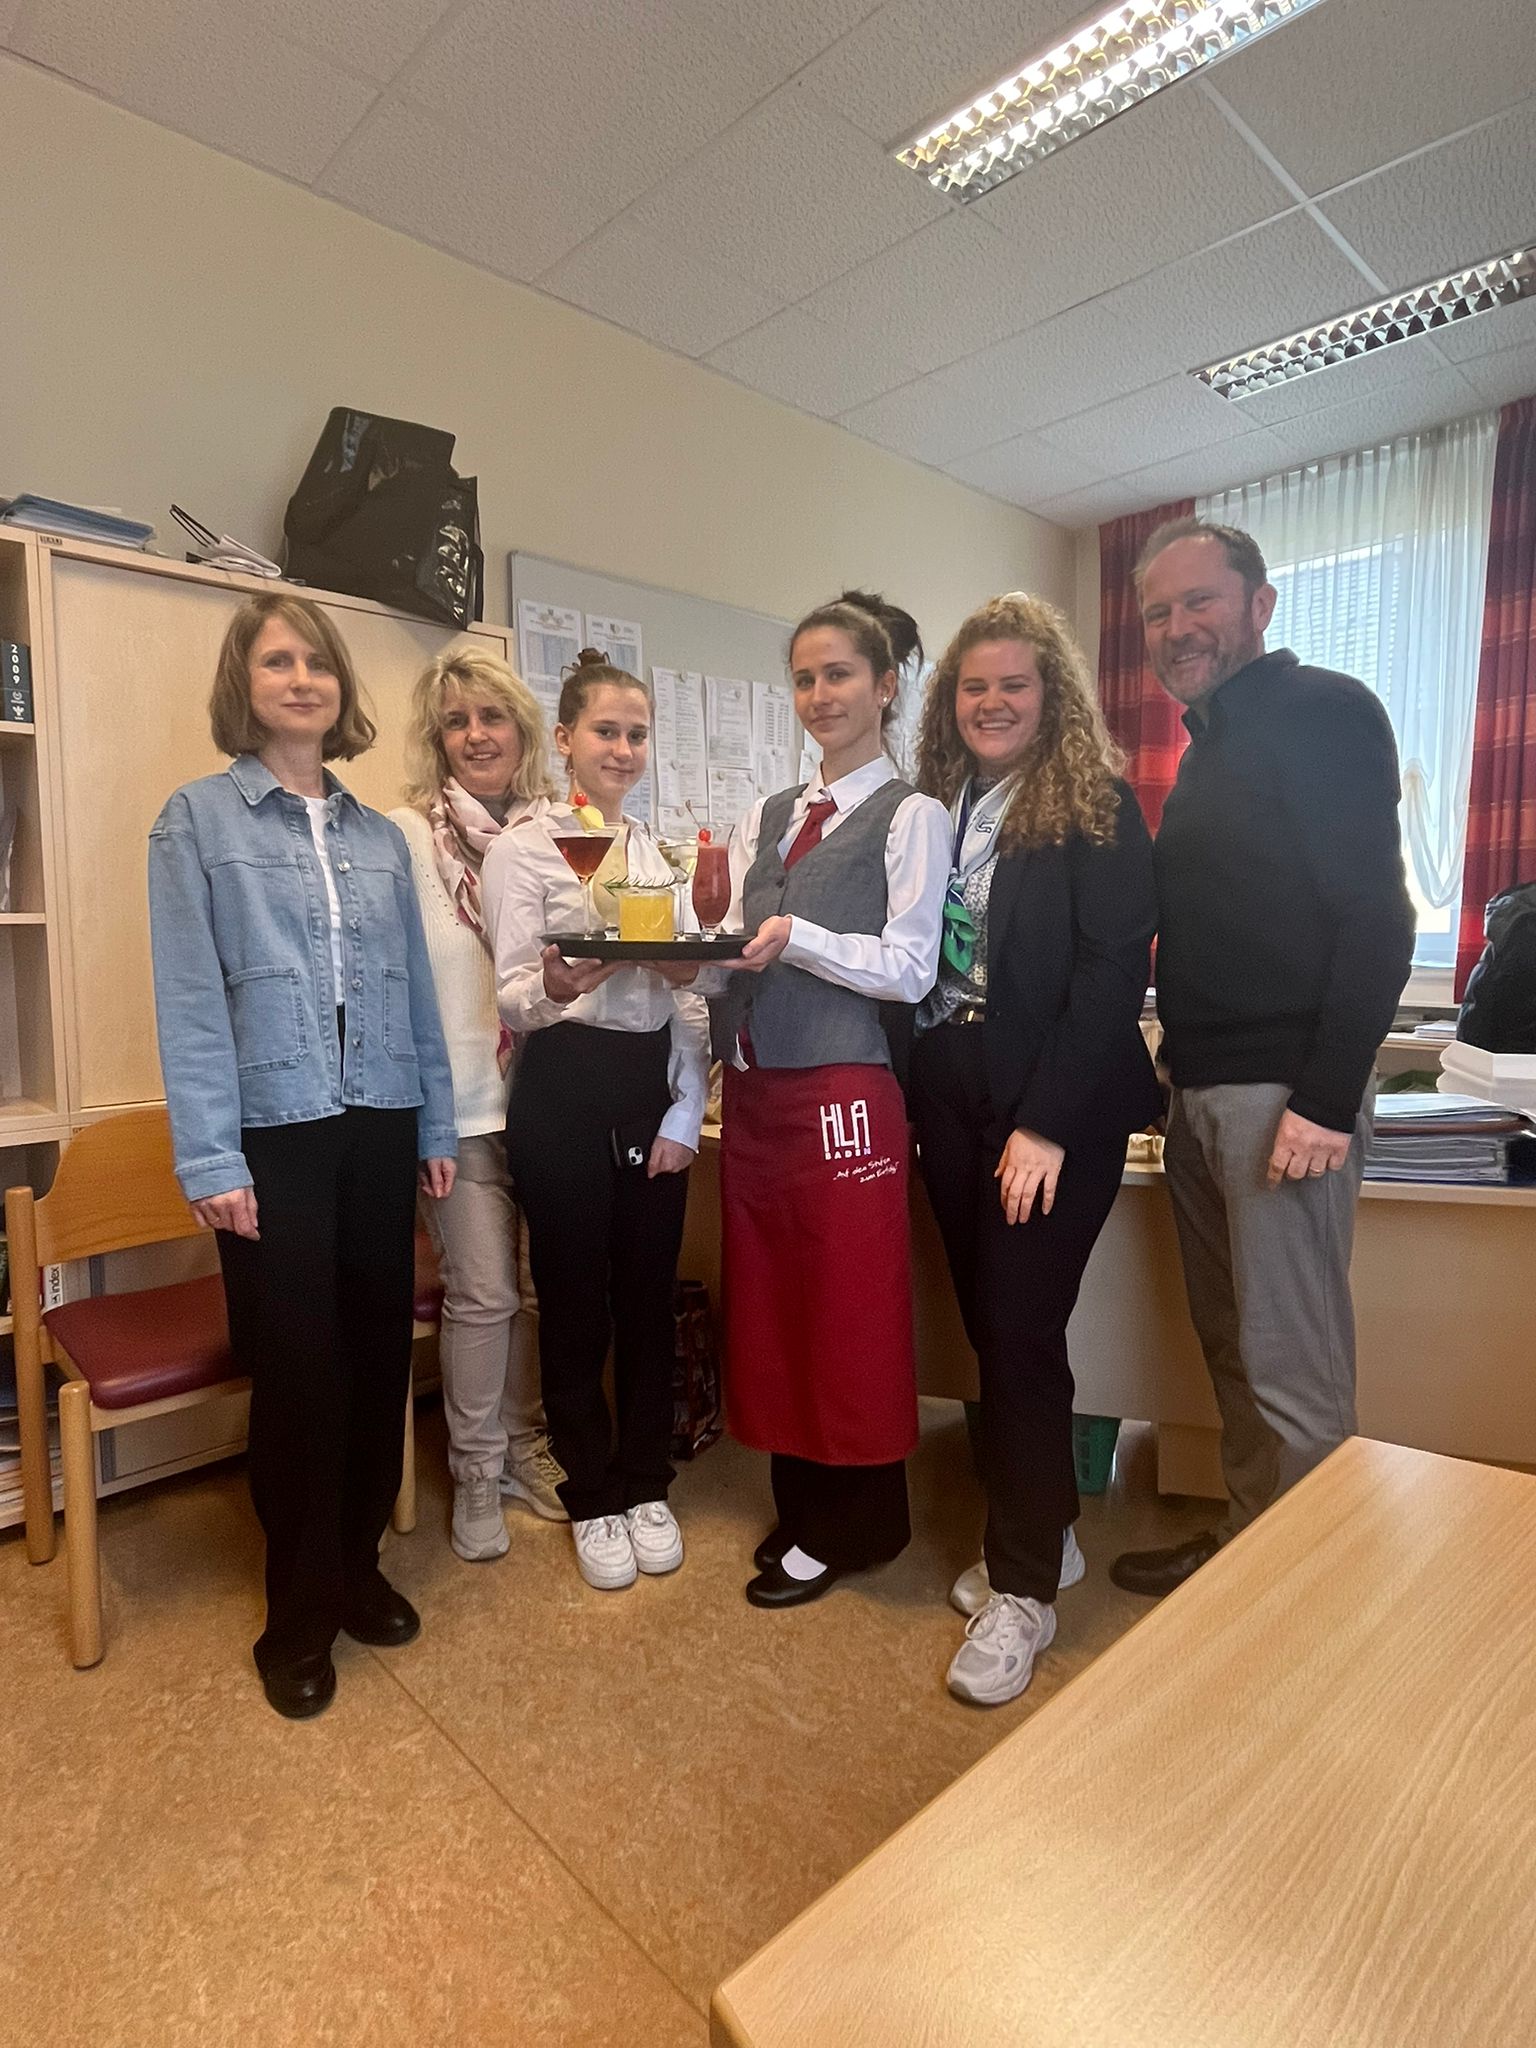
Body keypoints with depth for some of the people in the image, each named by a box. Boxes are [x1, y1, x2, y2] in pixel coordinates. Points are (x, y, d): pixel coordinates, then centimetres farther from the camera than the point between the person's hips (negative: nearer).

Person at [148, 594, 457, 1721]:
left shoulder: (381, 835, 11)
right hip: (273, 1133, -4)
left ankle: (358, 1562, 33)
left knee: (381, 1352, 10)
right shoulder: (199, 818, 0)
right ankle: (301, 1611, 26)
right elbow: (191, 999, -7)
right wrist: (212, 1161, -12)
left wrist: (437, 1129, 9)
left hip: (379, 1127, 4)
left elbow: (417, 988, 11)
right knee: (297, 1366, 5)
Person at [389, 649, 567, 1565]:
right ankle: (476, 1471, 25)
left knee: (540, 1284, 12)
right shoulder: (407, 836, -3)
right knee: (483, 1293, 3)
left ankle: (526, 1448, 33)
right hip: (459, 1100, -3)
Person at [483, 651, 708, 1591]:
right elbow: (513, 997, -7)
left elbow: (689, 997, 11)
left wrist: (685, 1111, 3)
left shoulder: (662, 851, 11)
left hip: (653, 1087, 4)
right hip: (565, 1089, -4)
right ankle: (594, 1498, 28)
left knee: (650, 1294, 12)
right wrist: (553, 990, -30)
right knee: (576, 1299, 8)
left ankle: (647, 1486, 32)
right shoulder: (523, 849, -3)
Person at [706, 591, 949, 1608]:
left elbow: (909, 968, -10)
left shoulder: (911, 816, -1)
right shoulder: (763, 819, 16)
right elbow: (742, 959, 12)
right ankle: (802, 1503, 33)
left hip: (844, 1088, -6)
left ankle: (857, 1521, 25)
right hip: (755, 1084, 6)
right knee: (771, 1297, 13)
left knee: (851, 1304, 4)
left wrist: (793, 938, -21)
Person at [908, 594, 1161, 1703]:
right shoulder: (937, 806, 11)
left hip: (1055, 1109, -5)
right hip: (949, 1101, 6)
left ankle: (1023, 1588, 15)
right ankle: (1039, 1533, 33)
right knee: (989, 1324, 12)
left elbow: (1112, 973, -12)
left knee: (1021, 1331, -3)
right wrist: (921, 1093, -1)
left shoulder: (1096, 806, -5)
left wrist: (1046, 1124, -17)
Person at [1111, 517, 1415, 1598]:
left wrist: (1328, 1100, -20)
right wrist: (1178, 1077, 13)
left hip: (1282, 1093, -8)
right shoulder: (1211, 743, 20)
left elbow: (1375, 916, -15)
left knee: (1291, 1366, 0)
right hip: (1203, 1091, 8)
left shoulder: (1326, 711, -6)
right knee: (1232, 1347, 15)